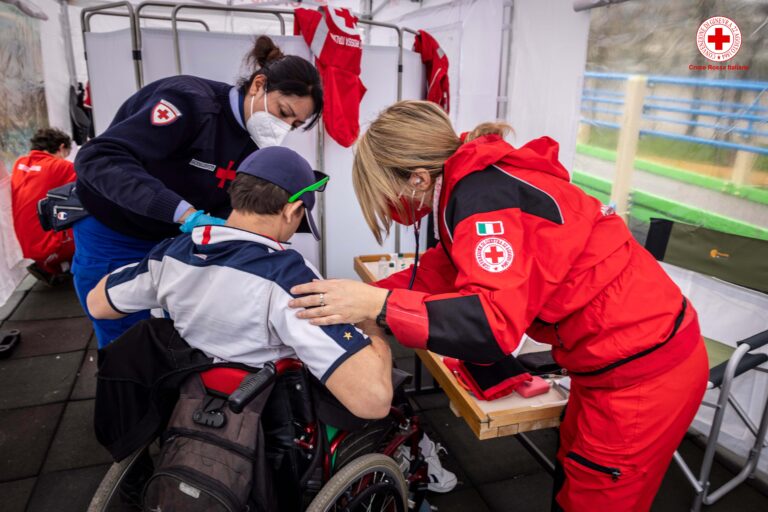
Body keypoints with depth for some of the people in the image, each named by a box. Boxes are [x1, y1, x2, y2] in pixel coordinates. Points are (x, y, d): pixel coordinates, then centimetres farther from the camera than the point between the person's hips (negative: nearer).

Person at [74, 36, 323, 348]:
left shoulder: (253, 144, -4)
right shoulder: (190, 100, -27)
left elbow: (226, 207, -3)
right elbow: (98, 159, -35)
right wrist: (186, 214, -43)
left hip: (174, 241, 6)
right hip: (111, 239, -6)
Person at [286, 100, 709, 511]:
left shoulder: (481, 196, -26)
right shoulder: (478, 181, 4)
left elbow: (495, 324, -35)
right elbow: (442, 272, 9)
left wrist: (379, 306, -33)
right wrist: (360, 299, 4)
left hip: (642, 369, -9)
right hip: (629, 354, 9)